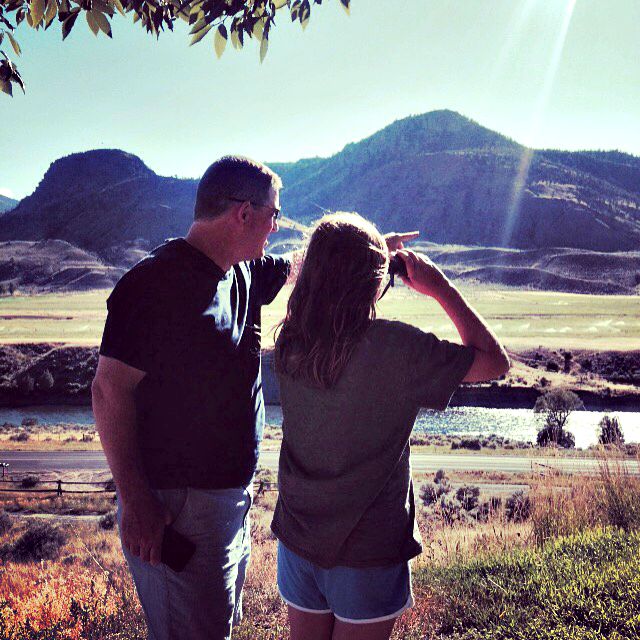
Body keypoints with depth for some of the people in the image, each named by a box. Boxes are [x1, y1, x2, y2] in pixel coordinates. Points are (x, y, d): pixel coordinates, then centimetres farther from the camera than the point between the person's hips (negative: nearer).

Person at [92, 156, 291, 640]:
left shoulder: (243, 273, 6)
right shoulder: (156, 282, -20)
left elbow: (299, 268, 26)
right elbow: (110, 390, -20)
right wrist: (135, 501, -21)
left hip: (233, 496, 9)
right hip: (178, 506, -9)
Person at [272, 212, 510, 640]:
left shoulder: (289, 342, -8)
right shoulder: (396, 347, -23)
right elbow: (496, 362, -12)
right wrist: (441, 287, -7)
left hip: (297, 536, 5)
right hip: (368, 547, -4)